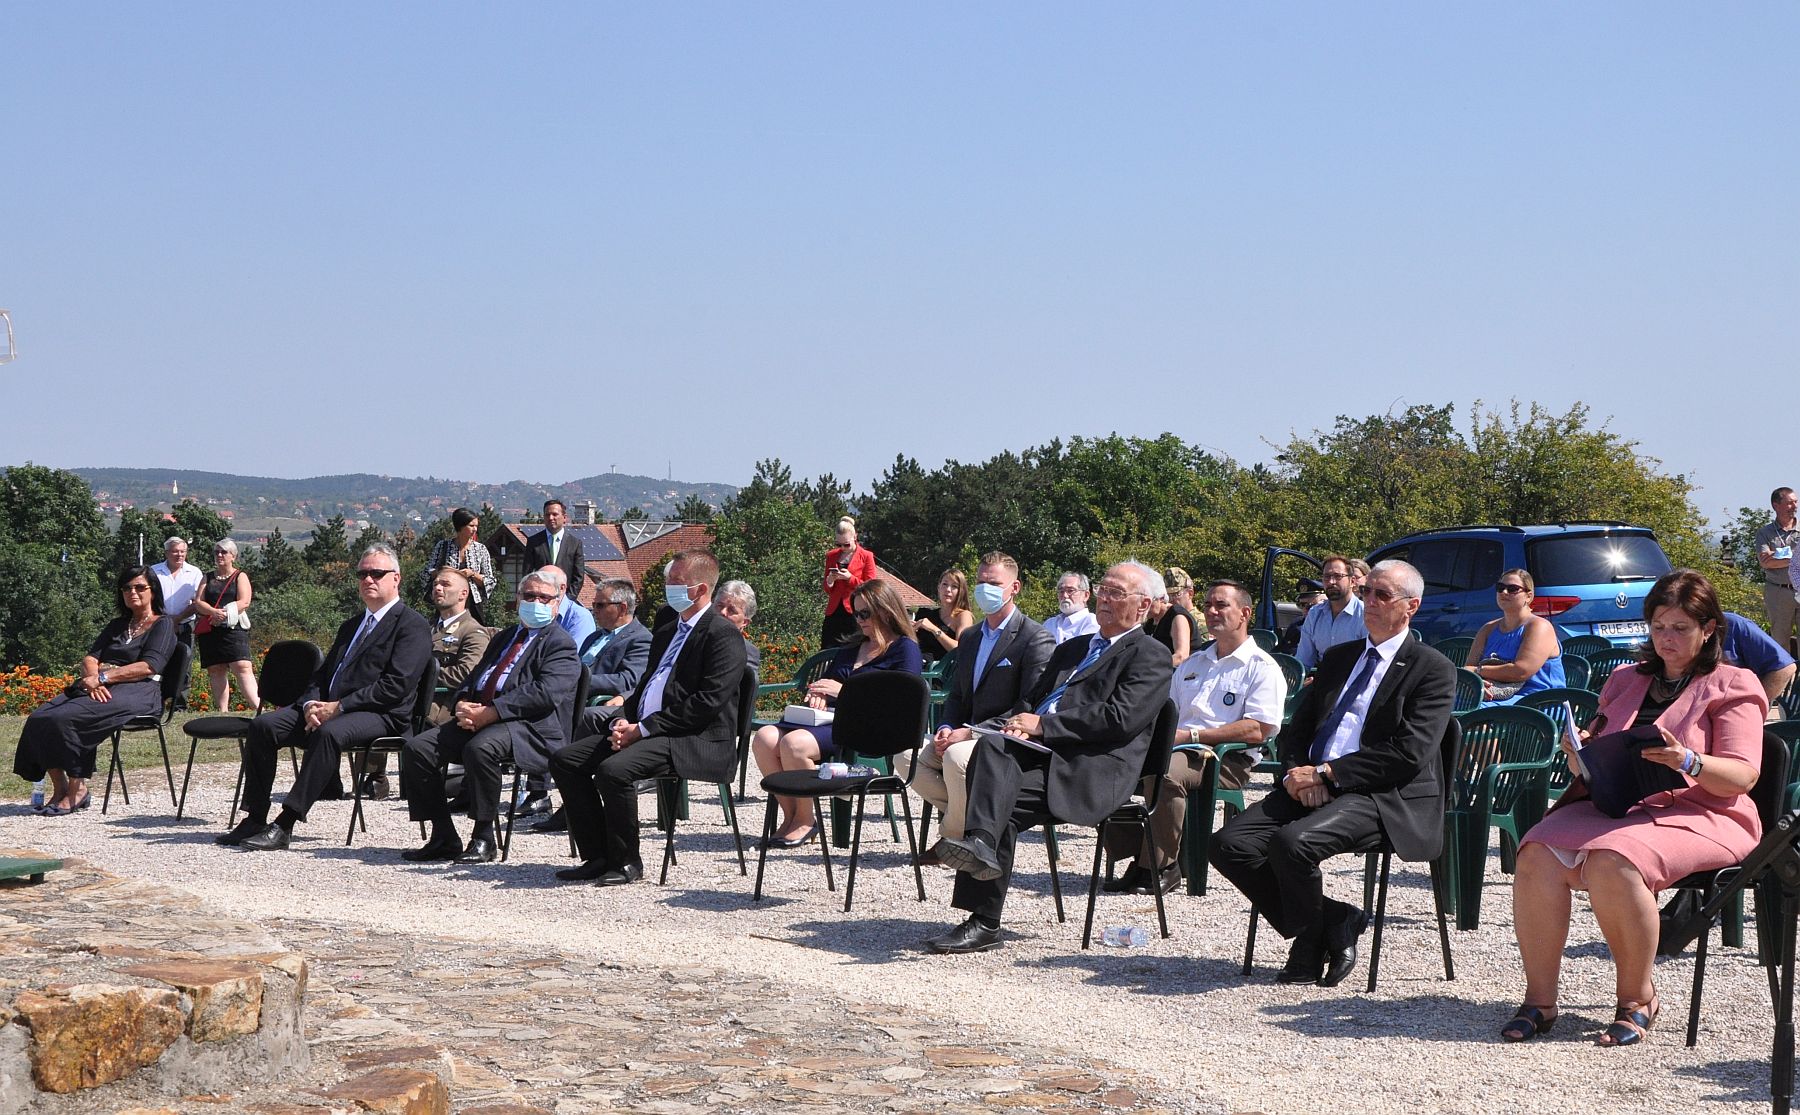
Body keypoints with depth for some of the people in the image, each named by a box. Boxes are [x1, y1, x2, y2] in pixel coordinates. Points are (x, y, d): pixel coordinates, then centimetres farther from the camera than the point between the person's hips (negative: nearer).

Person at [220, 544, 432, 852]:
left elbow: (397, 685, -14)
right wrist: (312, 703, -3)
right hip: (326, 709, 8)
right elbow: (322, 674, 22)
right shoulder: (351, 626, 27)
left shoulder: (413, 626, -1)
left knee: (328, 733, -37)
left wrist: (340, 706, -17)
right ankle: (255, 819, -11)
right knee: (263, 725, -12)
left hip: (380, 716, -8)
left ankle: (284, 826, -36)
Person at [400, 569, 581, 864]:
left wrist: (489, 713, -20)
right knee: (417, 747, -11)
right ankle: (443, 838, -5)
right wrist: (462, 706, -2)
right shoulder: (503, 638, 28)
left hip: (529, 727, -8)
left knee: (480, 748, -37)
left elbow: (544, 693, -15)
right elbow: (472, 679, 23)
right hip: (477, 717, 8)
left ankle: (484, 840, -22)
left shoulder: (561, 644, 1)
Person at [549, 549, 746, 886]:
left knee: (613, 769, -31)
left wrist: (644, 729, -17)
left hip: (699, 741, -10)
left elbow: (708, 702, -17)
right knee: (565, 759, -1)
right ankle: (599, 857, 2)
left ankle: (626, 862, -13)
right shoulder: (667, 633, 22)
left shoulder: (724, 634, -8)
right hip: (642, 731, 10)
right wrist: (621, 722, 1)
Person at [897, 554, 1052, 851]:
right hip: (968, 735, 8)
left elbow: (1031, 707, -15)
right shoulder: (970, 637, 19)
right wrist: (946, 729, -1)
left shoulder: (1037, 639, -8)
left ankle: (953, 833, -12)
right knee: (906, 756, -13)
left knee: (957, 756, -35)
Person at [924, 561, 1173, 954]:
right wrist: (974, 730, 6)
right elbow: (1031, 703, 26)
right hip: (1044, 756, 6)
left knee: (1002, 804, -29)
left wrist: (1043, 725, -12)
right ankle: (980, 845, -38)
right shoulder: (1072, 648, 31)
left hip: (1092, 770, -6)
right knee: (993, 745, -27)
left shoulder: (1151, 656, 5)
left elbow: (1120, 718, -10)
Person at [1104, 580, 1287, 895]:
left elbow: (1257, 731, -10)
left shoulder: (1261, 668, 3)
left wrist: (1191, 735, -14)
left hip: (1226, 760, -7)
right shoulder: (1192, 665, 27)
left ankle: (1161, 866, -23)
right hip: (1178, 750, 7)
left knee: (1164, 771, -37)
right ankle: (1137, 859, -14)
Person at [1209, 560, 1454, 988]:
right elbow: (1297, 728, 21)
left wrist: (1327, 774, -15)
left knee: (1293, 841, -33)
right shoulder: (1338, 657, 22)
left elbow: (1409, 753, -12)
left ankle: (1311, 947, -6)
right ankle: (1333, 923, -2)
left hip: (1383, 798, -7)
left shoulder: (1433, 670, 0)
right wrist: (1295, 772, -3)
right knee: (1231, 844, -16)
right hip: (1308, 787, 7)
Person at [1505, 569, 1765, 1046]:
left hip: (1698, 814, -5)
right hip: (1611, 805, 5)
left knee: (1612, 862, -37)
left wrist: (1687, 761, -26)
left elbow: (1742, 775, -6)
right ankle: (1539, 1000, -22)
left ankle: (1638, 998, -19)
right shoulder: (1626, 680, 25)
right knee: (1538, 855, -26)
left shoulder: (1731, 686, 7)